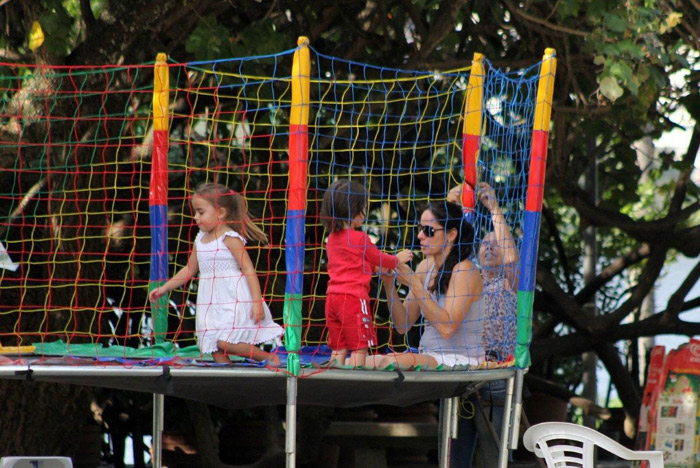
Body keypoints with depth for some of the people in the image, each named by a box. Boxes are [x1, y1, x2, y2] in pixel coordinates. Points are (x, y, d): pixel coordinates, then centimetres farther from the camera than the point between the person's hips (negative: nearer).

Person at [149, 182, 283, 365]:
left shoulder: (230, 238, -10)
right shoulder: (200, 240, 13)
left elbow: (248, 269, -14)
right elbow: (189, 270, 24)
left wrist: (257, 301, -20)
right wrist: (164, 288, 21)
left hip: (233, 300, -8)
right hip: (210, 304, 8)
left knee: (224, 342, -20)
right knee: (216, 351, 3)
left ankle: (269, 357, -6)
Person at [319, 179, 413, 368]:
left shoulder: (332, 238, 14)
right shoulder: (360, 239, -10)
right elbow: (379, 259, 6)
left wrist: (375, 267, 30)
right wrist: (398, 259, 23)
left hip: (333, 297, 8)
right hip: (354, 297, -8)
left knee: (338, 349, 9)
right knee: (360, 347, -5)